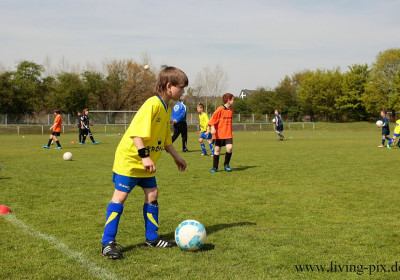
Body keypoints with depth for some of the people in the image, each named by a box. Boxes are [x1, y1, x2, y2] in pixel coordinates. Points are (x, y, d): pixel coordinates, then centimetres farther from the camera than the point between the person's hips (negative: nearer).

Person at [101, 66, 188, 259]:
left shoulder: (167, 109, 10)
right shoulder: (152, 104, -19)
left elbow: (165, 138, 22)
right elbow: (136, 131, -27)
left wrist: (176, 157, 24)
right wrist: (145, 156, -32)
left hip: (146, 164, 9)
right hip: (129, 158, -9)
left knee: (152, 195, 9)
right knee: (120, 196, -7)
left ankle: (151, 238, 21)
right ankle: (108, 242, -4)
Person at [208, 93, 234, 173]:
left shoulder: (231, 110, 10)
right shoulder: (220, 109, -10)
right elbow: (213, 119, -11)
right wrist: (213, 128, -24)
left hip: (228, 134, 4)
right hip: (219, 134, -4)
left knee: (229, 147, -14)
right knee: (217, 149, 3)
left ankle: (226, 164, 7)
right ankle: (215, 167, 14)